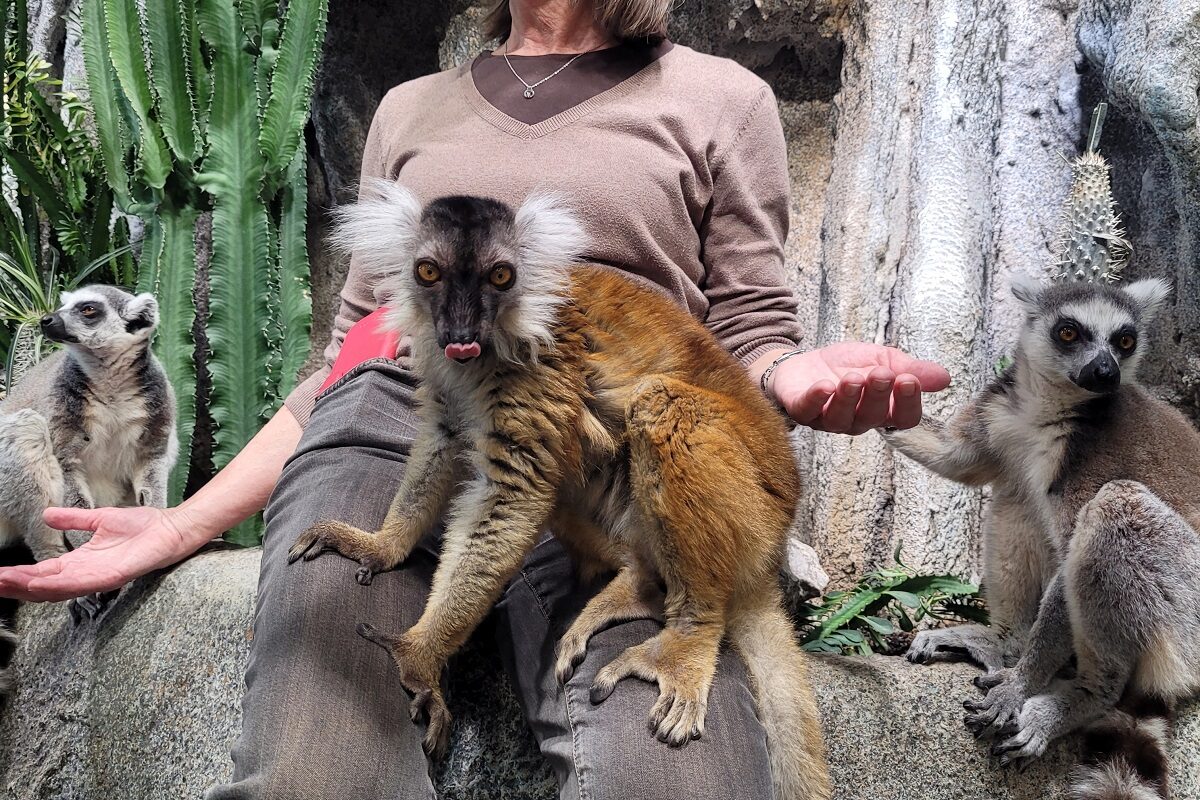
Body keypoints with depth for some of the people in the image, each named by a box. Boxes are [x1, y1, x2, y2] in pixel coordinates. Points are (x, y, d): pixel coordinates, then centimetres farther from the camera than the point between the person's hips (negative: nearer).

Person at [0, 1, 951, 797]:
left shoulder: (719, 97, 20)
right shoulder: (411, 109, 28)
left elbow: (746, 332, 15)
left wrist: (794, 377, -11)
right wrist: (187, 523, 17)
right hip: (390, 432, 2)